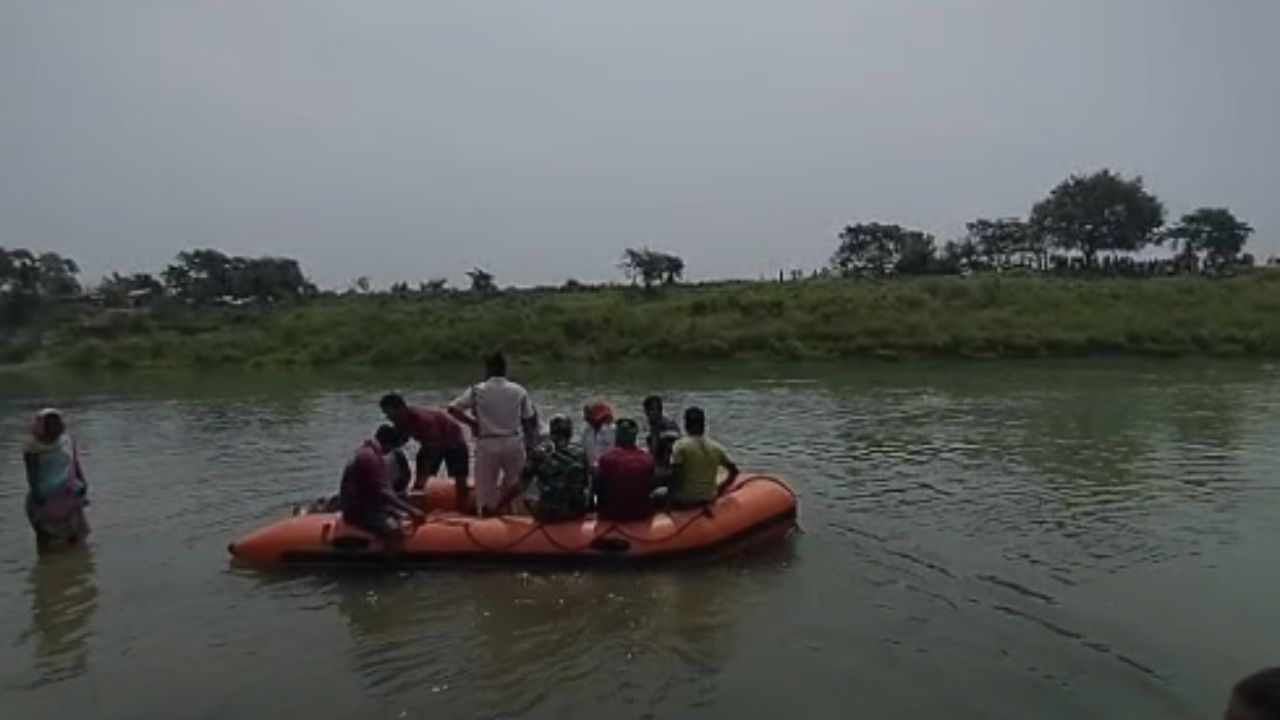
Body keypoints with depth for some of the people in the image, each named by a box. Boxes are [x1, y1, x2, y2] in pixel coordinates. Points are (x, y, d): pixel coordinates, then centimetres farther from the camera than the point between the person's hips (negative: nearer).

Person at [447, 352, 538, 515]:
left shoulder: (477, 390, -3)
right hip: (514, 443, 1)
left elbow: (453, 409, -7)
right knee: (516, 485, 17)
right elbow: (529, 421, 4)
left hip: (487, 444, -1)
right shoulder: (519, 391, 1)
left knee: (486, 486, 9)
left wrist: (471, 422, 6)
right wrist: (528, 446, 14)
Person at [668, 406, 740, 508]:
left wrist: (671, 497, -3)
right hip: (708, 499, 5)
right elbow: (734, 471, 6)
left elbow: (675, 474, -17)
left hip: (684, 500, -5)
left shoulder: (681, 445, -12)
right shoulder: (716, 447, 1)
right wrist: (719, 490, 14)